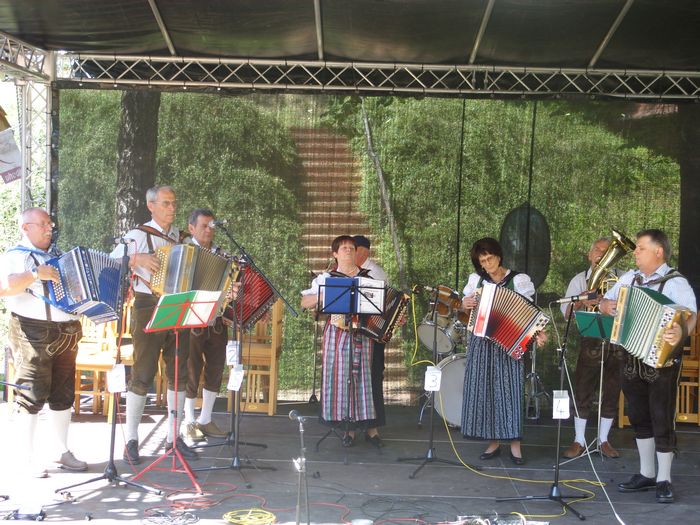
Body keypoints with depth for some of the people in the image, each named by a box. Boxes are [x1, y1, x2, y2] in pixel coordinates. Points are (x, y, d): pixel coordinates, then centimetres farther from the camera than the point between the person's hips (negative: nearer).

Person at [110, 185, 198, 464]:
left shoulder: (181, 238, 13)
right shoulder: (138, 235, -3)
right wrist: (138, 259, -24)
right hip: (149, 309, -5)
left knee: (178, 375, 7)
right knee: (142, 376, -2)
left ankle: (174, 436, 18)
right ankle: (131, 439, 8)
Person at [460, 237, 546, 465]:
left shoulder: (518, 280, -3)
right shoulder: (476, 279, 7)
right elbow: (465, 302, 19)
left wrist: (537, 333, -21)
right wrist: (465, 304, -4)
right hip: (481, 343, 4)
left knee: (509, 390, -5)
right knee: (483, 391, 3)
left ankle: (515, 444, 5)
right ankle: (493, 442, 13)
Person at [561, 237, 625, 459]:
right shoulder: (580, 280, 8)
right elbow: (566, 312, -1)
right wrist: (582, 303, -20)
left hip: (617, 342, 1)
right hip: (591, 342, -1)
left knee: (612, 393, 7)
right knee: (583, 392, 1)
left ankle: (603, 440, 19)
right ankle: (579, 441, 11)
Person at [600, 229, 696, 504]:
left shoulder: (675, 282, -12)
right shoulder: (628, 278, 9)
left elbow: (691, 313, -27)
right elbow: (604, 302, 19)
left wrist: (681, 332, -48)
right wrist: (607, 306, -6)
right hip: (633, 359, 6)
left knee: (662, 419, 1)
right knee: (639, 417, 14)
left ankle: (664, 480, 14)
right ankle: (646, 474, 27)